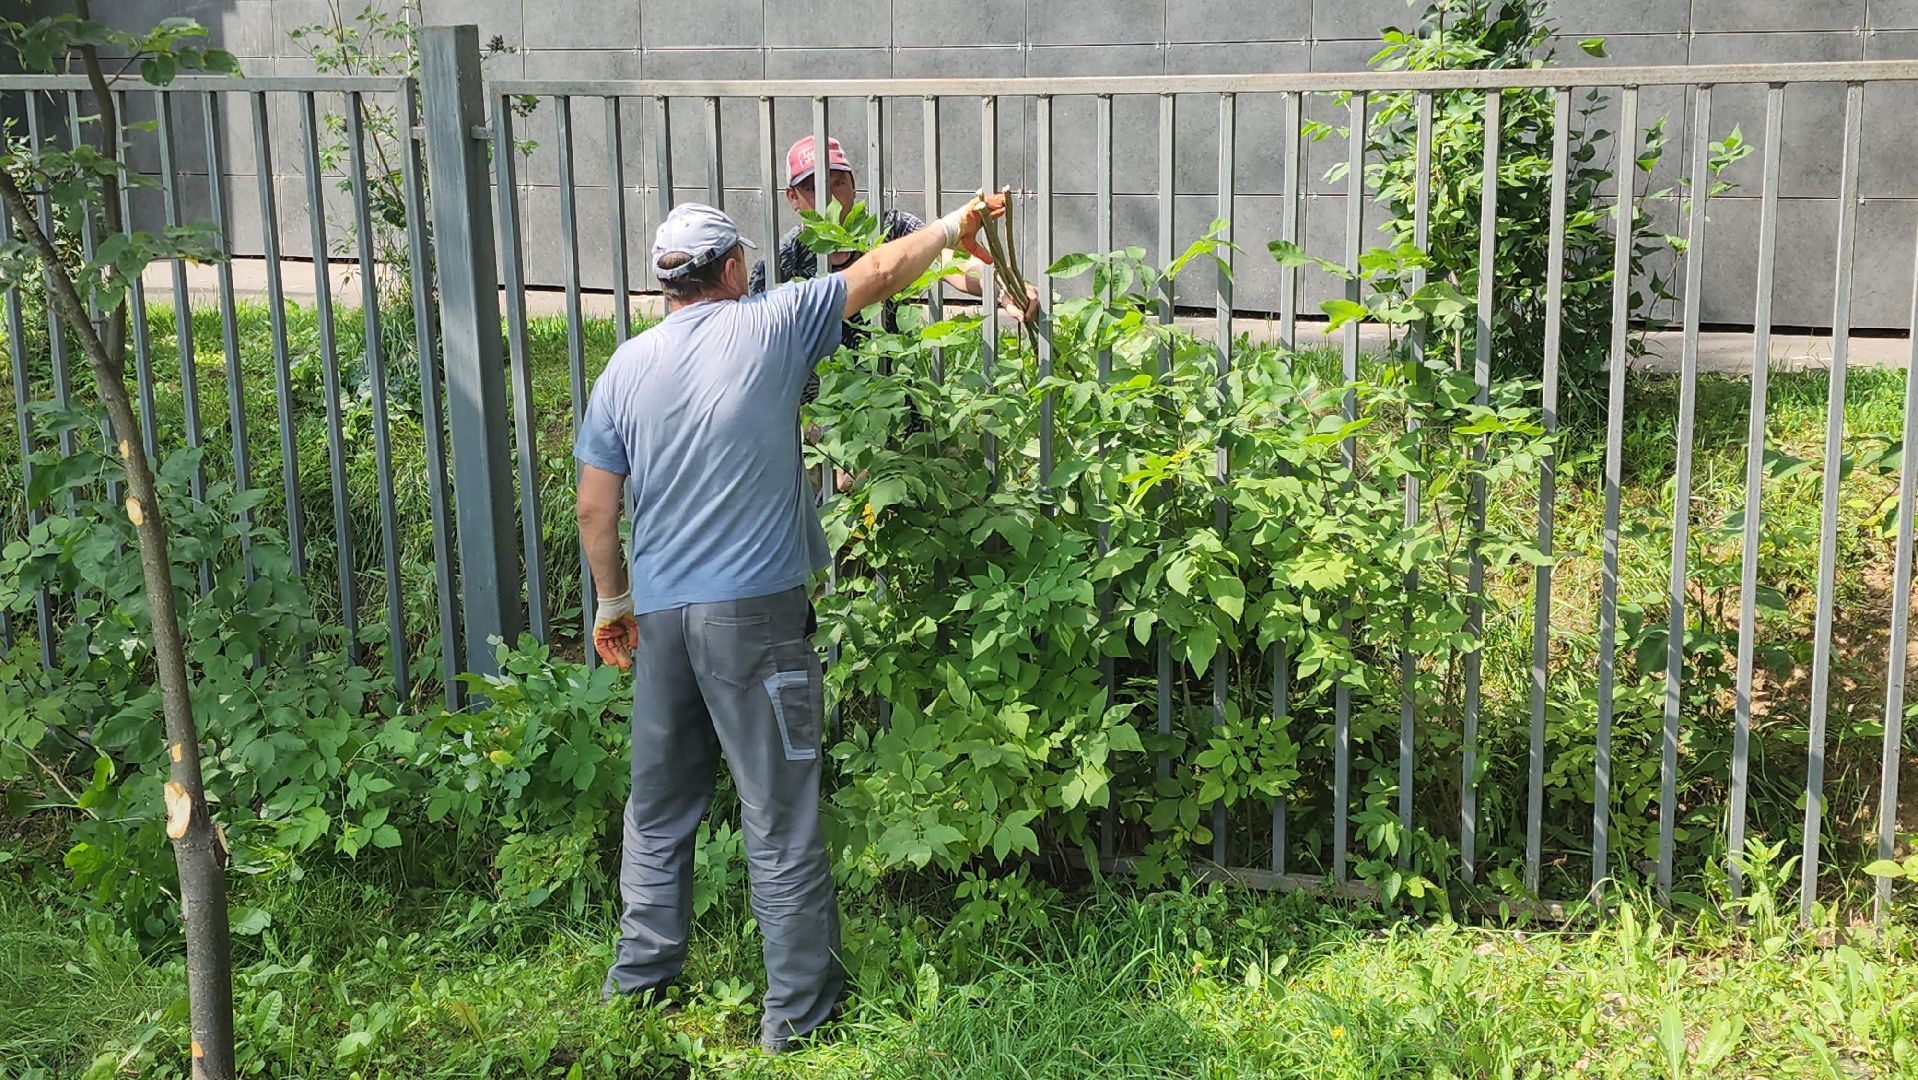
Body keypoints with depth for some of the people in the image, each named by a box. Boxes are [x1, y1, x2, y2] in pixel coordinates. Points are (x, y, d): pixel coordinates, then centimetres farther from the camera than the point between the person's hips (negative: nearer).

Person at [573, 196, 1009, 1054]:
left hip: (657, 614, 4)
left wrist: (612, 603, 20)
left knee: (658, 805, 18)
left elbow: (594, 509, 7)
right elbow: (877, 273, 7)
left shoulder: (626, 367, 5)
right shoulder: (769, 326, -4)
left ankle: (641, 975, 27)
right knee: (779, 816, 2)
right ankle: (796, 1010, 9)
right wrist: (955, 226, 23)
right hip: (754, 609, -4)